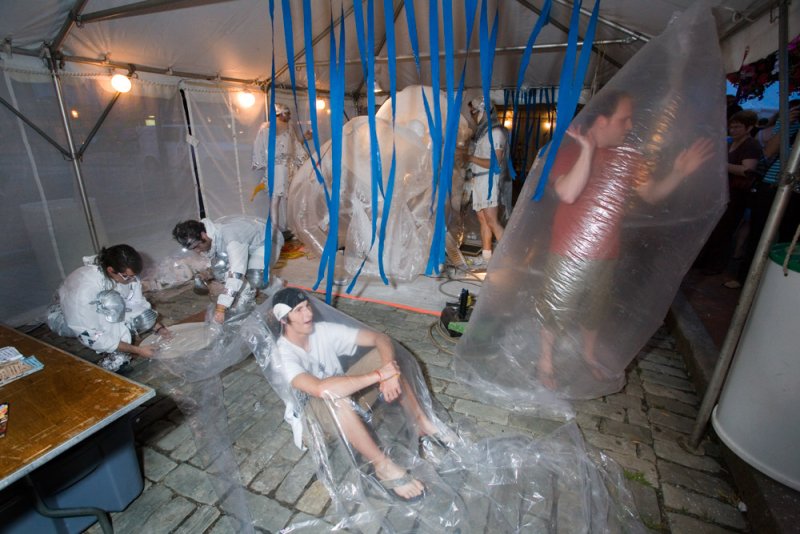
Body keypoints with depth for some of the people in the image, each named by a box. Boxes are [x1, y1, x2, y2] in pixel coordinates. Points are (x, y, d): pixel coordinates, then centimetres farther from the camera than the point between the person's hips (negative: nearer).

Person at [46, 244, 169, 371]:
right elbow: (90, 337, -34)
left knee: (147, 317, -19)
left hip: (104, 314, 5)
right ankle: (116, 358, -23)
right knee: (112, 301, -36)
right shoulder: (85, 287, -39)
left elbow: (137, 304, -9)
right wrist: (136, 350, -33)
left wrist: (158, 328, -18)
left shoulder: (126, 273, -24)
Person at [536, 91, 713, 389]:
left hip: (606, 255, 6)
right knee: (555, 309, 8)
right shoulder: (569, 153, -12)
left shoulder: (627, 158, 4)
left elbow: (651, 194, 11)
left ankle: (589, 355, 47)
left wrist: (678, 173, -5)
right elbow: (568, 193, -29)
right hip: (569, 254, -5)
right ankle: (545, 362, 29)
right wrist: (588, 150, -28)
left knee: (594, 310, 23)